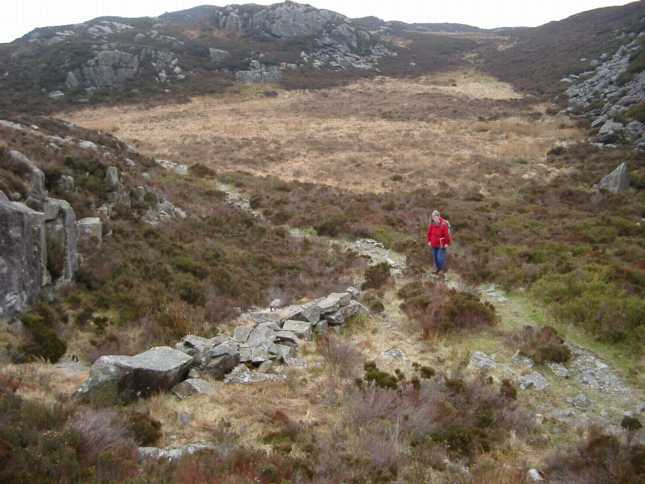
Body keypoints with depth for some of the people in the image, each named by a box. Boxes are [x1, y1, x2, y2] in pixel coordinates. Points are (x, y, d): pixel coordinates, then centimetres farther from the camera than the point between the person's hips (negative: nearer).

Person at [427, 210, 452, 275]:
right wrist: (429, 241, 12)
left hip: (441, 244, -6)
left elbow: (447, 234, -18)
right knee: (435, 256, 13)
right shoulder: (432, 223, -2)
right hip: (434, 244, 6)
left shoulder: (443, 224, -21)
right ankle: (438, 268, 29)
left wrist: (447, 243, -14)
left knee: (440, 257, -7)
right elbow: (429, 232, 10)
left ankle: (442, 269, 13)